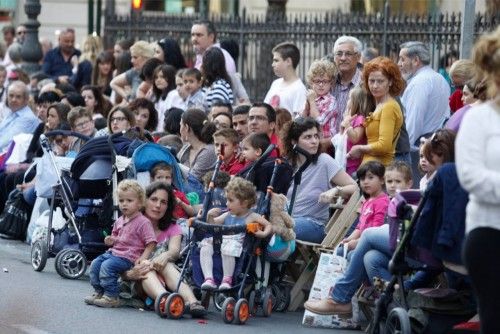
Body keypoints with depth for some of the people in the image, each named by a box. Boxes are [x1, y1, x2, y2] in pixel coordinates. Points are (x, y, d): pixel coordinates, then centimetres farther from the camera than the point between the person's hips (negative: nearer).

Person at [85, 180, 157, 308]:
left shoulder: (143, 222, -10)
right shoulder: (119, 221, 15)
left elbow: (151, 243, -13)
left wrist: (143, 258, -24)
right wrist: (111, 240, 9)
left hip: (128, 257, -8)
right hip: (114, 252, 8)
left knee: (107, 266, -26)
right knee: (95, 264, -3)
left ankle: (111, 296, -19)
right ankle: (99, 292, 9)